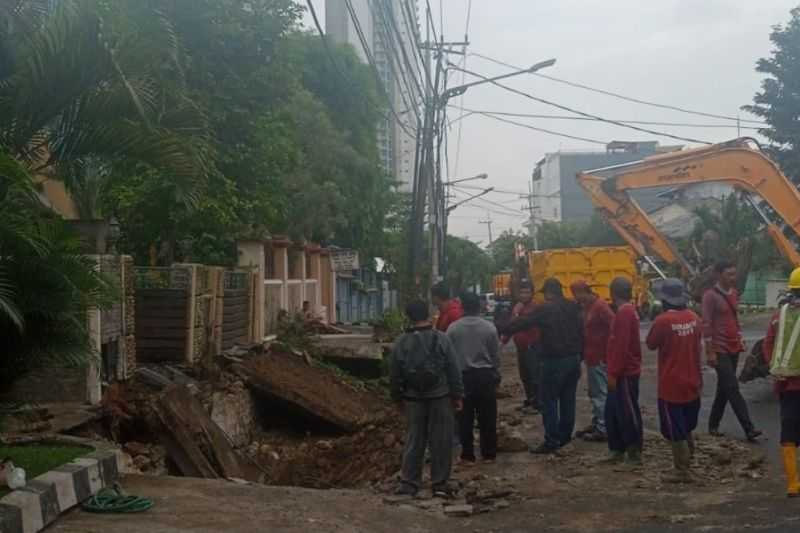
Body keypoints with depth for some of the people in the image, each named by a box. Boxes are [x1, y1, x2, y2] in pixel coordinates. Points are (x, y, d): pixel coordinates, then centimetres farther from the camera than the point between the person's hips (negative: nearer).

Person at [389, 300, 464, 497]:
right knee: (441, 441, 5)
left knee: (413, 440, 10)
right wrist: (457, 395, 3)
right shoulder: (441, 339, -8)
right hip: (440, 397, -2)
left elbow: (394, 375, 4)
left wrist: (397, 396, 17)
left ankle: (409, 483, 11)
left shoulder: (401, 343, -2)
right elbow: (454, 371, -5)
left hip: (413, 399, 2)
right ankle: (440, 483, 8)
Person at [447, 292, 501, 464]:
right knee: (487, 417, 9)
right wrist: (496, 376, 13)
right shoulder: (489, 327, -4)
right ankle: (488, 454, 15)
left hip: (462, 376, 0)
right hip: (485, 375, 0)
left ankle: (468, 455, 10)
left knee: (465, 418, 6)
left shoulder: (453, 328, -5)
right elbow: (496, 356, 1)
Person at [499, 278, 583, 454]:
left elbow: (522, 322, -9)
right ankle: (565, 435, 21)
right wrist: (579, 356, 17)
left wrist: (502, 331, 1)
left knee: (549, 401, -3)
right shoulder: (573, 308, 9)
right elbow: (581, 333, 11)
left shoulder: (545, 309, -11)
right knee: (568, 400, 14)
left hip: (555, 360, -7)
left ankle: (551, 441, -6)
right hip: (573, 359, 7)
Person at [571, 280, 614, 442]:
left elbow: (613, 328, -22)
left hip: (600, 359, -10)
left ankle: (602, 430, -2)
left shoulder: (600, 306, -17)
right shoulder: (588, 307, 13)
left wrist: (606, 354, -19)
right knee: (594, 394, 16)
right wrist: (584, 353, 15)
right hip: (592, 358, 10)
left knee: (601, 394, -6)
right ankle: (595, 424, 24)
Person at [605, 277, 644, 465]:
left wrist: (613, 373, -20)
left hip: (624, 373, -10)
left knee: (628, 412, -2)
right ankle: (617, 450, 21)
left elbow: (622, 346, -22)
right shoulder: (626, 311, 13)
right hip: (623, 372, 10)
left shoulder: (624, 312, -18)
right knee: (612, 411, 14)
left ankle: (634, 453, 6)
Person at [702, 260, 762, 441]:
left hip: (733, 348, 8)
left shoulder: (734, 293, 10)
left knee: (724, 389, 11)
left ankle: (713, 425, 20)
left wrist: (740, 340, 14)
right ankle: (749, 428, -10)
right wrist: (710, 352, -17)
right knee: (733, 389, -9)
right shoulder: (710, 296, -13)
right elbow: (706, 325, -15)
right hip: (720, 350, -8)